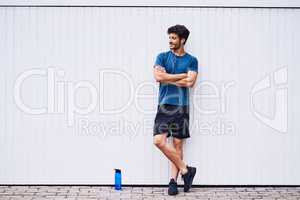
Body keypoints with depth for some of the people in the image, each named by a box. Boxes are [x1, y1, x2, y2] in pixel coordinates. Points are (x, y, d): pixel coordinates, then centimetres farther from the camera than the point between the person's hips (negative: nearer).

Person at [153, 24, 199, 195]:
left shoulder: (191, 60, 6)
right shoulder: (162, 57, 10)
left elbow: (190, 82, -9)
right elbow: (158, 77, -8)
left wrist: (167, 78, -5)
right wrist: (183, 75, -6)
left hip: (181, 106, -1)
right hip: (164, 105, 1)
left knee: (178, 144, 1)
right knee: (159, 140, -13)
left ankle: (174, 180, 9)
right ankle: (185, 170, 0)